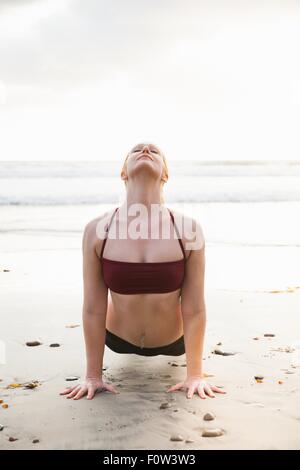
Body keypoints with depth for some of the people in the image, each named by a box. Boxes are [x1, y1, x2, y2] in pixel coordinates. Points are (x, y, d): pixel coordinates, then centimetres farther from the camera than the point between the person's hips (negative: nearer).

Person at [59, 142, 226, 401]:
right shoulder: (97, 230, -23)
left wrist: (195, 374, -14)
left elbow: (194, 309, -19)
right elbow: (93, 309, -16)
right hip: (119, 339, 1)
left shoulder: (188, 229, -24)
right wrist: (93, 375, -10)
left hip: (172, 340, 0)